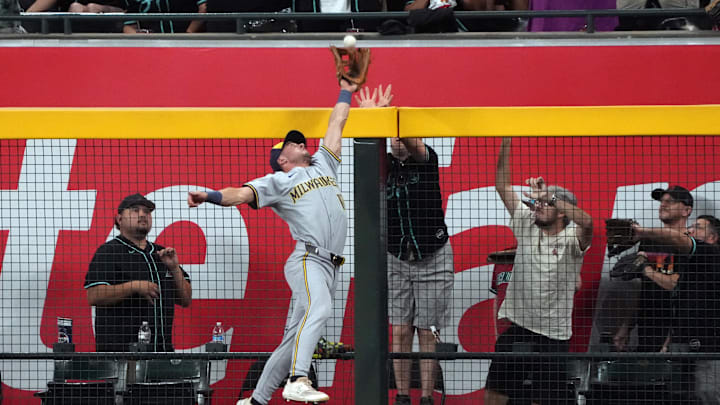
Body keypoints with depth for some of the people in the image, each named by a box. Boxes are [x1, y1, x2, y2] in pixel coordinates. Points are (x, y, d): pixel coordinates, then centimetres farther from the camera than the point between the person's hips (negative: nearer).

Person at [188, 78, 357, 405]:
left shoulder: (323, 165, 28)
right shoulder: (278, 181, 10)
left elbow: (336, 124, 37)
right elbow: (241, 194, -3)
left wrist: (345, 92, 44)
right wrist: (209, 196, -20)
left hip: (330, 268, 6)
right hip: (307, 260, -6)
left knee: (295, 337, 3)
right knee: (319, 309, -33)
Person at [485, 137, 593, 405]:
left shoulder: (572, 238, -7)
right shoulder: (527, 225, 6)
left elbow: (586, 221, -31)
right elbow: (502, 187, 7)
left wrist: (548, 195, -32)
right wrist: (505, 143, -3)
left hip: (554, 334, -4)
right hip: (518, 328, 5)